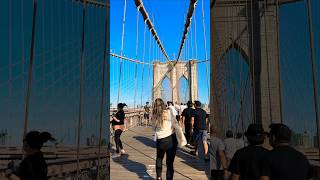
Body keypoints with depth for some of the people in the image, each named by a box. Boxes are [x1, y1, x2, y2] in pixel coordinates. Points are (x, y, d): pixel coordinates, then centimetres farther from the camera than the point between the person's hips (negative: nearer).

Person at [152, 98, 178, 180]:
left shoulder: (154, 116, 0)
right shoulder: (168, 112, -7)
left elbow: (154, 128, 4)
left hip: (160, 140, 2)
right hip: (171, 139, -2)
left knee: (159, 159, 25)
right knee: (170, 161, 6)